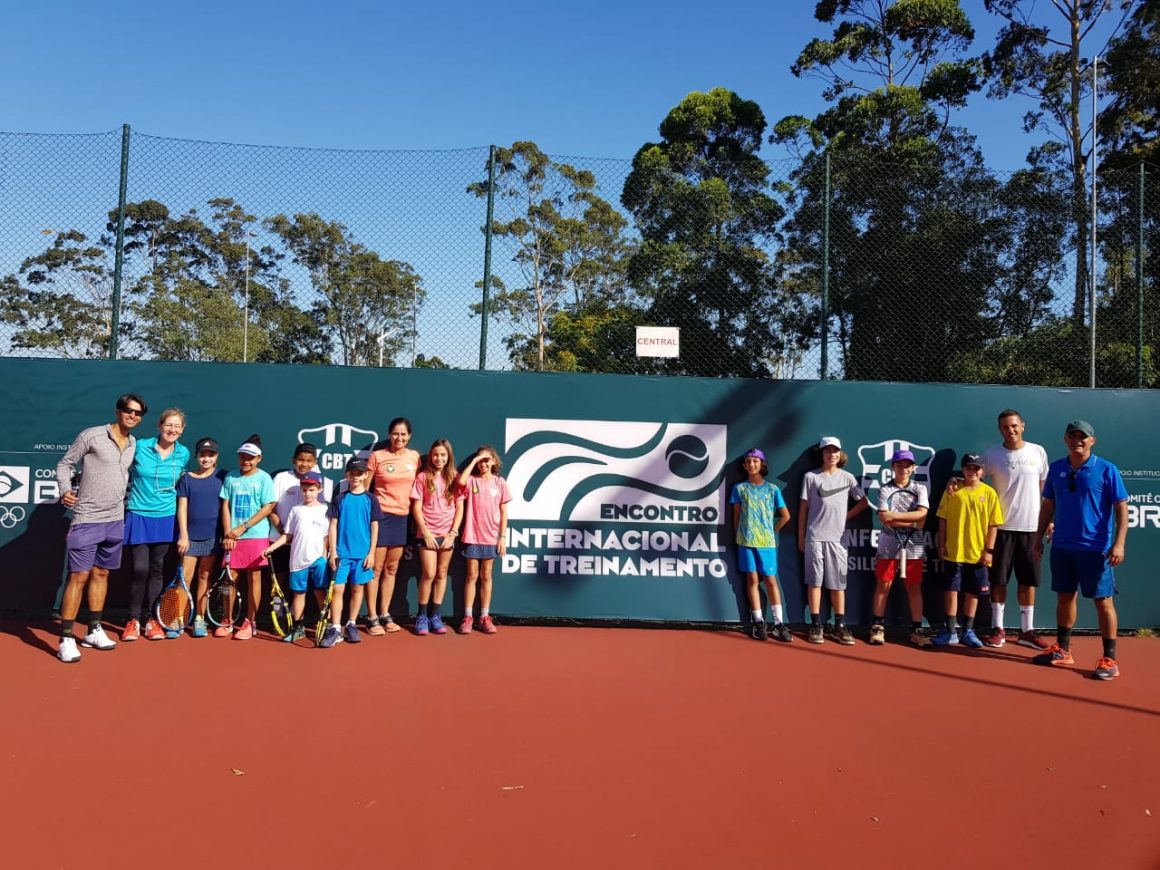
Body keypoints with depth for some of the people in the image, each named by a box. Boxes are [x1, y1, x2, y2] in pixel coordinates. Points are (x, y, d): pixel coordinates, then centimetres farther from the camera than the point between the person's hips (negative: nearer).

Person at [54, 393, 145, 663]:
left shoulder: (134, 444, 9)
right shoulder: (91, 435, -8)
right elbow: (65, 463, -3)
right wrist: (65, 490, -18)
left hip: (115, 520, 6)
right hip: (87, 519, -6)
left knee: (101, 573, 14)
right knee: (79, 576, -7)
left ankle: (94, 631, 23)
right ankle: (66, 639, -1)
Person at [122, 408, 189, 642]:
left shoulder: (183, 454, 1)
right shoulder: (140, 446, -6)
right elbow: (126, 475, 7)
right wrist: (130, 497, 5)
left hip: (165, 518, 2)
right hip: (138, 515, -2)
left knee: (156, 569, 8)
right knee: (139, 568, -6)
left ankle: (150, 619, 19)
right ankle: (133, 620, 10)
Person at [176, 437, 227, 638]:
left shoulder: (221, 477, 3)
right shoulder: (187, 478, 4)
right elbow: (182, 508, 1)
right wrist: (183, 535, -6)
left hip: (212, 536, 0)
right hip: (190, 535, 0)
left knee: (204, 577, 7)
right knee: (185, 577, -3)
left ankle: (199, 619, 15)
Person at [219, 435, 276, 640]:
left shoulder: (264, 478, -1)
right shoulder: (230, 477, 7)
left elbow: (267, 508, -6)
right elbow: (225, 506, 6)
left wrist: (243, 528, -11)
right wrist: (227, 533, -5)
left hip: (256, 535, -3)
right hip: (233, 536, 3)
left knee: (254, 578, 3)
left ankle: (250, 622, 11)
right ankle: (228, 622, 16)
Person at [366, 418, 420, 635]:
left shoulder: (414, 457, 6)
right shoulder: (377, 456, -5)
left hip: (402, 517, 4)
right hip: (381, 515, -4)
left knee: (392, 568, 12)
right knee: (376, 568, -1)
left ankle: (385, 614, 21)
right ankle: (372, 617, 6)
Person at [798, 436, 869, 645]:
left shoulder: (847, 477, 8)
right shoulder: (810, 477, 4)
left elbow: (863, 502, 14)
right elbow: (803, 508, 5)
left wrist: (846, 516, 2)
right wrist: (800, 537, 4)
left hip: (837, 537, 1)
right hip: (814, 537, -1)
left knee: (838, 582, 4)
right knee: (814, 581, 2)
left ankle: (840, 626, 11)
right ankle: (816, 625, 7)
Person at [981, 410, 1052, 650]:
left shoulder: (1038, 452, 4)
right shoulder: (992, 455, -1)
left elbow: (1045, 488, 11)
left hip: (1030, 526, 2)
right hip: (1002, 526, -1)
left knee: (1028, 581, 7)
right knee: (998, 580, 3)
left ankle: (1026, 631, 18)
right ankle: (998, 629, 13)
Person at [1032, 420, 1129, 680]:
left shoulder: (1106, 470, -6)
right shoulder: (1056, 469, 6)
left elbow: (1122, 508, -7)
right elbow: (1048, 506, 13)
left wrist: (1119, 543, -15)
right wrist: (1039, 538, 11)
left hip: (1095, 548, -4)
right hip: (1062, 546, 5)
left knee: (1103, 601, 0)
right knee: (1064, 597, 14)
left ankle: (1109, 659, 9)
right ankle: (1062, 650, 25)